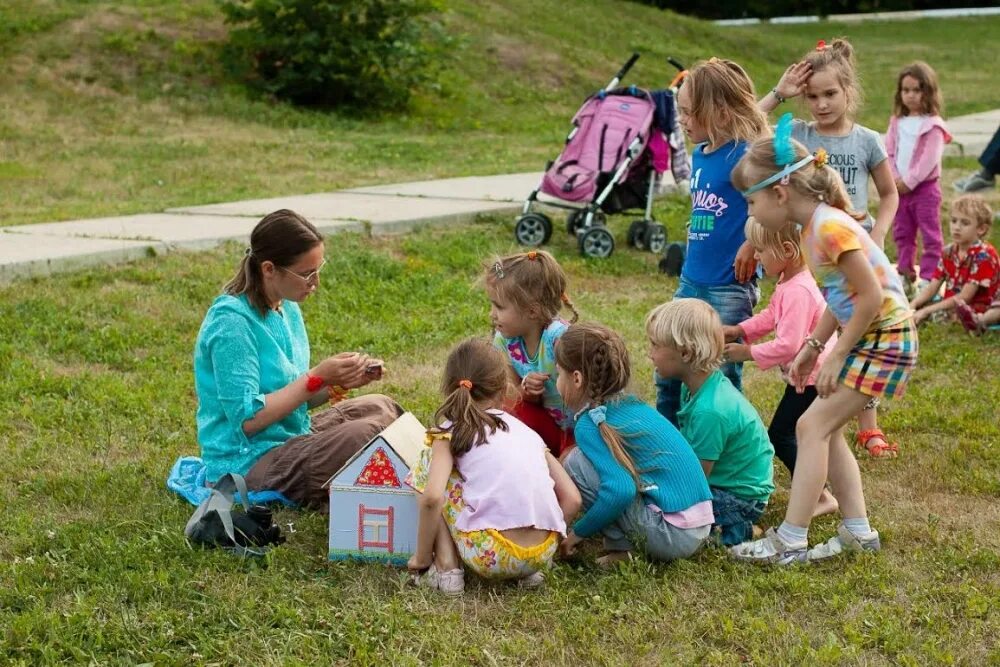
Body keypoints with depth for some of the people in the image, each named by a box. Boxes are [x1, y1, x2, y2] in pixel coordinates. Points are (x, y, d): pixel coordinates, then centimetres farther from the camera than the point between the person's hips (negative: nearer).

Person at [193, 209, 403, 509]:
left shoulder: (287, 308, 6)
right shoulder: (232, 322, -22)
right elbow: (247, 419, -23)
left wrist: (339, 381, -6)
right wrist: (317, 377, -22)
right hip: (248, 463, -9)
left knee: (381, 407, 12)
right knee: (365, 434, -24)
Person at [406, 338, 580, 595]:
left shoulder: (450, 432, 6)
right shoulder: (527, 431, 19)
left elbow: (432, 498, -11)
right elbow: (572, 500, 12)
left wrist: (422, 557, 3)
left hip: (491, 556, -5)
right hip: (543, 555, 5)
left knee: (431, 461, 14)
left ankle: (446, 569, 5)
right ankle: (526, 571, 16)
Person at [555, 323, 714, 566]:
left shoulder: (590, 424, -12)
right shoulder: (632, 405, 13)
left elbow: (620, 491, -24)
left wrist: (578, 532, -10)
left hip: (672, 536, -9)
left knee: (576, 464, -7)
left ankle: (620, 549, -2)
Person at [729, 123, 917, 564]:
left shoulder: (831, 227, -23)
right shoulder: (813, 226, 7)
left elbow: (871, 296, -24)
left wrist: (836, 355, -18)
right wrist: (812, 346, 9)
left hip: (884, 338, -10)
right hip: (863, 335, 10)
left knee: (814, 425, -10)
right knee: (826, 428, 11)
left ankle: (791, 540, -7)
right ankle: (858, 531, 19)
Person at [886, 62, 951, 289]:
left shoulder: (932, 125, -11)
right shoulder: (897, 122, 8)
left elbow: (929, 159, -17)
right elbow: (889, 153, 5)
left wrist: (908, 182, -18)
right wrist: (894, 180, -8)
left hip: (924, 187, -6)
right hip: (900, 188, 6)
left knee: (931, 235, -1)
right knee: (902, 234, 14)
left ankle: (929, 276, 3)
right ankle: (905, 273, 25)